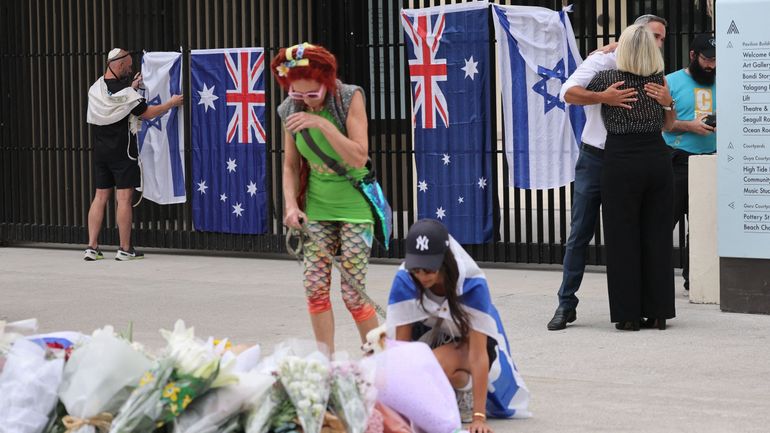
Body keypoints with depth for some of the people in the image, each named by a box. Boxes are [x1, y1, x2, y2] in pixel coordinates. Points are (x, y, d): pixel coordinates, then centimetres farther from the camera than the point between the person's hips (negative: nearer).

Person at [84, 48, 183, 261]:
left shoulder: (95, 89, 6)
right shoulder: (124, 92, -15)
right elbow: (147, 113, -6)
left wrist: (131, 88, 24)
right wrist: (172, 103, 6)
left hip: (100, 152, 7)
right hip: (122, 153, -7)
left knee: (100, 196, 9)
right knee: (124, 198, -2)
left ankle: (92, 247, 5)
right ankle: (125, 249, -1)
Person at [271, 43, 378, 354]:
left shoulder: (349, 98, -14)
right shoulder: (291, 110, -1)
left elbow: (359, 157, -20)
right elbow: (291, 165, 6)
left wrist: (322, 124, -28)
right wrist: (291, 205, -9)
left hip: (354, 206, -4)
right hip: (317, 208, 4)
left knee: (353, 293, -6)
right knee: (315, 287, -4)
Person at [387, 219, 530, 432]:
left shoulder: (473, 284, -33)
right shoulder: (404, 281, -26)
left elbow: (477, 354, -33)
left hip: (470, 341, -4)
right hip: (428, 335, 4)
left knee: (438, 364, -36)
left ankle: (467, 394, -4)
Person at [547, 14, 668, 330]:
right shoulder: (603, 61, -3)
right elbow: (568, 92, -15)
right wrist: (603, 98, -31)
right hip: (594, 159, -3)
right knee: (580, 233, 0)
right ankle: (566, 304, 5)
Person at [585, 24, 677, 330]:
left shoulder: (606, 79, -7)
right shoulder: (659, 80, 5)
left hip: (621, 162, -3)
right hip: (658, 160, 4)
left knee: (623, 239, 2)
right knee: (657, 236, 8)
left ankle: (628, 315, 2)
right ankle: (658, 313, 10)